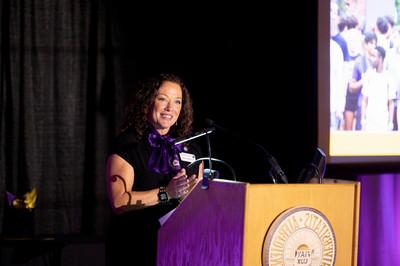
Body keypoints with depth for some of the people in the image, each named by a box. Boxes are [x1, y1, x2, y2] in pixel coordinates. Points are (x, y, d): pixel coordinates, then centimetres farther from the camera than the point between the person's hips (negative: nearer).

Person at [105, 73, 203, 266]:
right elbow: (119, 201, -14)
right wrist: (166, 193, -21)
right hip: (135, 249, -5)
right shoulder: (127, 145, -4)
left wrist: (190, 194, -7)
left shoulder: (190, 150, 12)